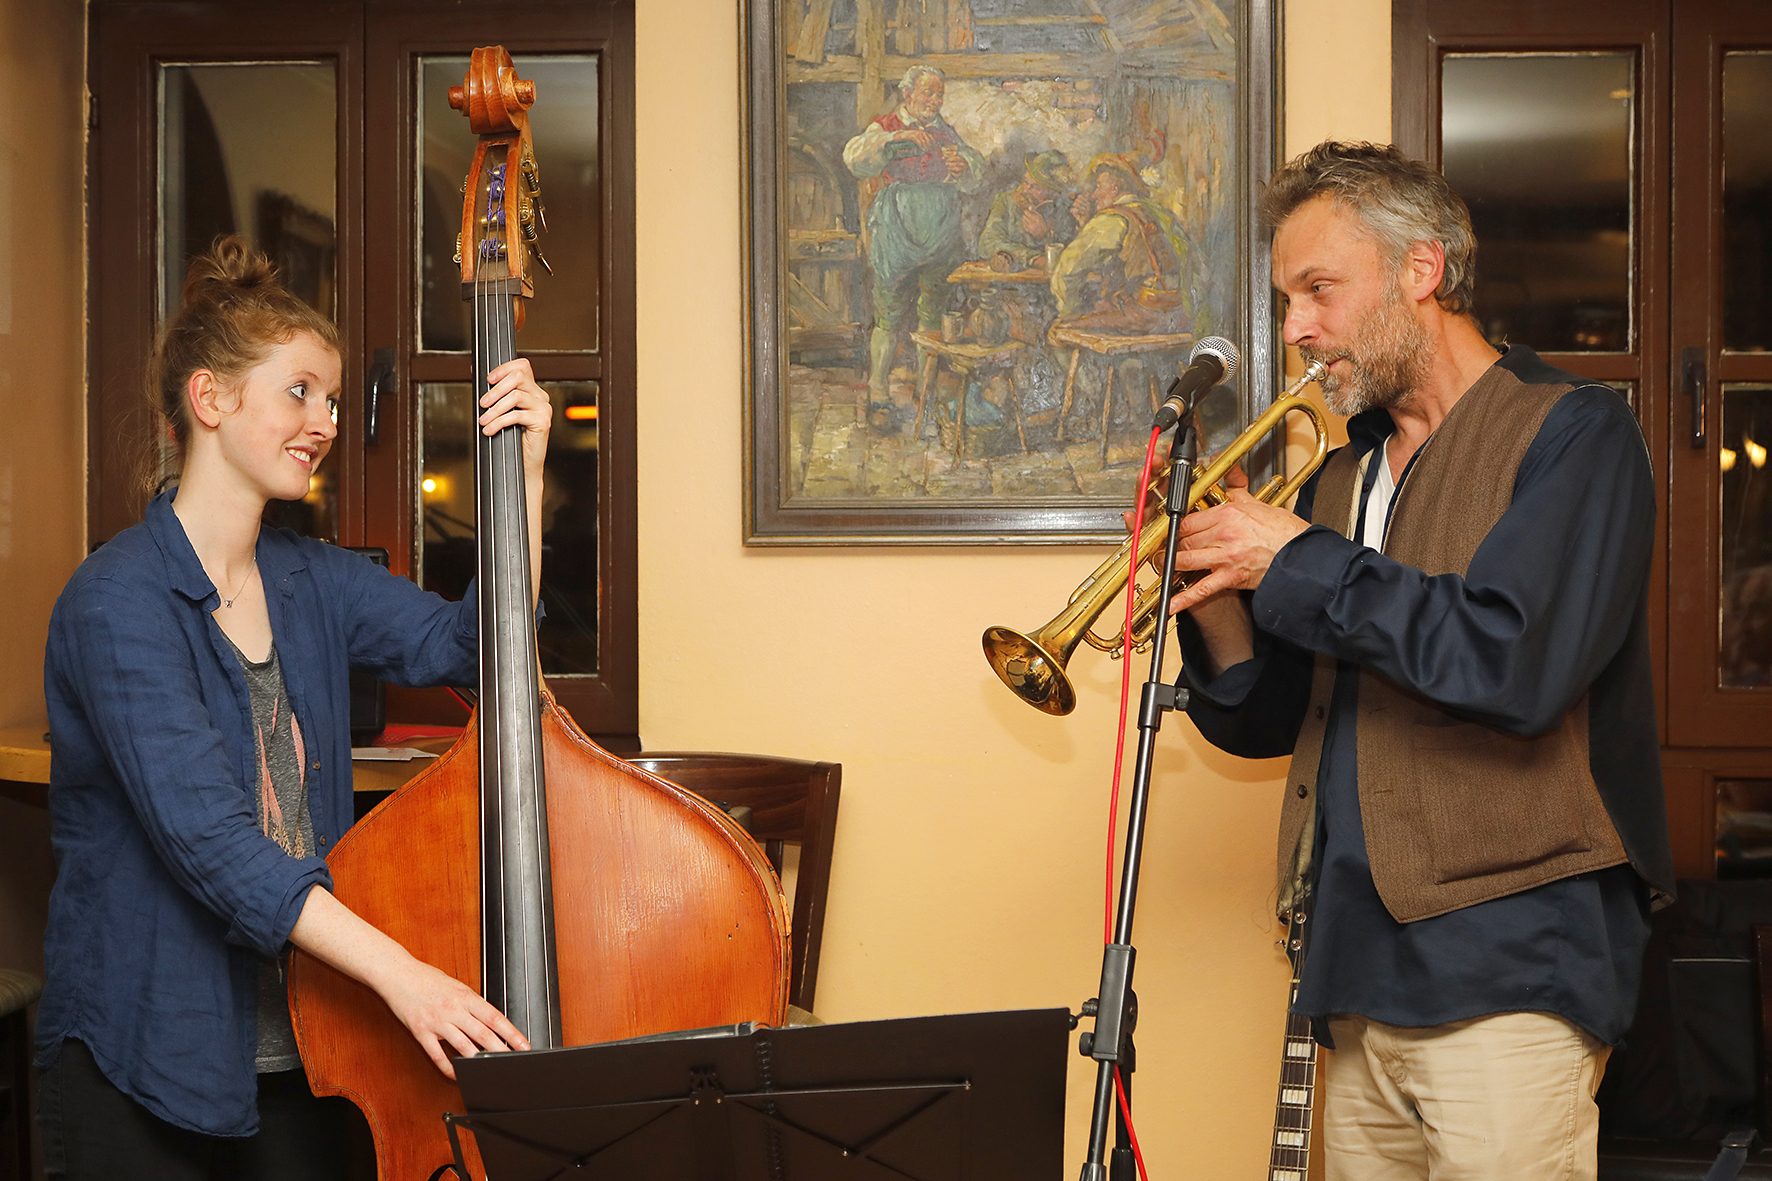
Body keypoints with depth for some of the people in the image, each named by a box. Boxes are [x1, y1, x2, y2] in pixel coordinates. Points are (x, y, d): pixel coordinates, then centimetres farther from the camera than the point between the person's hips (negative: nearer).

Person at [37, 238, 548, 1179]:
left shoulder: (313, 582, 8)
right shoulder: (118, 600, -17)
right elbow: (207, 838, -26)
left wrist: (523, 471, -9)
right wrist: (397, 972, -34)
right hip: (145, 1067, -6)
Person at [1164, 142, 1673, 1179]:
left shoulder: (1571, 433, -5)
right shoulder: (1344, 481, 16)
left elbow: (1516, 664, -21)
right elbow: (1265, 723, 16)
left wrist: (1297, 563, -13)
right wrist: (1218, 598, -4)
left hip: (1505, 973, -6)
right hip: (1360, 977, 7)